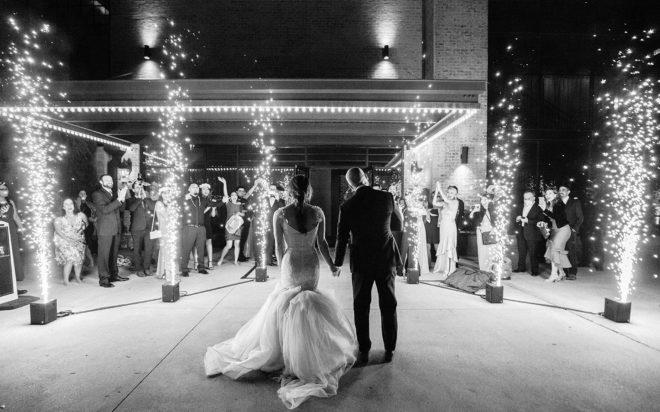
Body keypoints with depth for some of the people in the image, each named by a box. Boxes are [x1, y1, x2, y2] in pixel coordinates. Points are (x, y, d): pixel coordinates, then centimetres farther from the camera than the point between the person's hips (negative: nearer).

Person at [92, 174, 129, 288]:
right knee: (104, 255, -2)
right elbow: (105, 209, -19)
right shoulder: (97, 194, -6)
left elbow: (121, 208, 9)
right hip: (105, 229, -7)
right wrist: (119, 199, -24)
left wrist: (122, 198, -9)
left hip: (116, 229, 7)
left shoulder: (113, 194, 16)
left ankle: (114, 275, 23)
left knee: (114, 254, 14)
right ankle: (103, 279, 4)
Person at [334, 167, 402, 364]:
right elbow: (400, 219, 11)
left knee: (361, 307, 13)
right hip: (386, 259, 1)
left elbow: (342, 238, -4)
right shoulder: (386, 197, -7)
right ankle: (389, 350, 26)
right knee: (388, 305, 15)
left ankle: (364, 351, 23)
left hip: (361, 262, -1)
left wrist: (337, 263, 8)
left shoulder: (347, 206, -9)